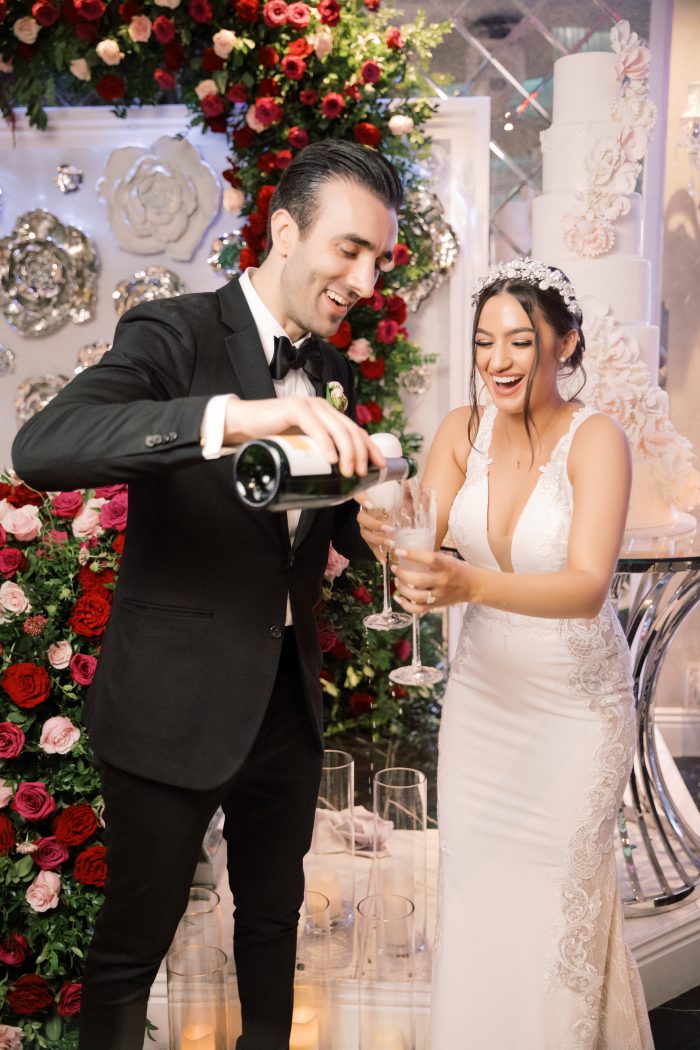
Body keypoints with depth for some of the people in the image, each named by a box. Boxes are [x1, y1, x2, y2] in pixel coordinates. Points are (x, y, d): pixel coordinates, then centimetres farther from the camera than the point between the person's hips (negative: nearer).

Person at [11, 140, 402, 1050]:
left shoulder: (333, 371, 5)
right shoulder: (174, 334, -15)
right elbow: (42, 447, -32)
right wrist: (234, 415, -46)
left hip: (288, 703, 6)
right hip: (174, 706, -6)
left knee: (275, 914, 24)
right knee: (135, 939, 12)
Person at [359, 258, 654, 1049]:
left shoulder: (595, 440, -19)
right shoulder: (463, 430, -5)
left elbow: (588, 588, -31)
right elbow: (421, 543, -12)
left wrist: (472, 584, -48)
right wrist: (389, 534, -36)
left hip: (575, 704, -4)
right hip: (482, 690, 4)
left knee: (557, 895, 10)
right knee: (473, 881, 14)